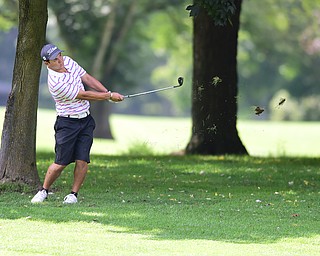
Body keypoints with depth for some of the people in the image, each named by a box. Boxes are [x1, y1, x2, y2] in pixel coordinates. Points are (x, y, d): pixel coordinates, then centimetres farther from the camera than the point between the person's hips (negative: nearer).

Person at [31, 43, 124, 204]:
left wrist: (108, 92, 2)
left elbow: (87, 79, 12)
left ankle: (73, 193, 7)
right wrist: (109, 96, -10)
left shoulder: (68, 61, 1)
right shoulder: (55, 82, -24)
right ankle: (44, 191, 16)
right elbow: (84, 95, -18)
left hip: (86, 120, 6)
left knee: (82, 160, -4)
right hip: (67, 123, -6)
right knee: (60, 163, -4)